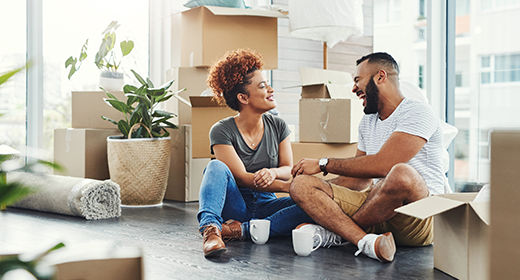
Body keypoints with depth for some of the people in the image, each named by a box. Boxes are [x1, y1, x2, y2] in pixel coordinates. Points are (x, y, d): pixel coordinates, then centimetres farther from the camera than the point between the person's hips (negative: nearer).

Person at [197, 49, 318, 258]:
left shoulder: (278, 126, 6)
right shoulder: (222, 131, -9)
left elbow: (289, 170, 2)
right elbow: (242, 177, -17)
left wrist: (273, 172, -24)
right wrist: (289, 187, -28)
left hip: (265, 205, 4)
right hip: (235, 206, -3)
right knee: (217, 167, -30)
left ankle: (242, 230, -29)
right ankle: (210, 229, -47)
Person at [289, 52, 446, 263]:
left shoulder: (418, 112, -7)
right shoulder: (367, 122, 19)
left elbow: (381, 164, -20)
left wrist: (323, 164, -11)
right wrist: (321, 192, 6)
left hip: (420, 217, -7)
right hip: (376, 216, 7)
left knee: (401, 174, -40)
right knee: (301, 184, -10)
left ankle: (333, 229, -17)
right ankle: (366, 241, -33)